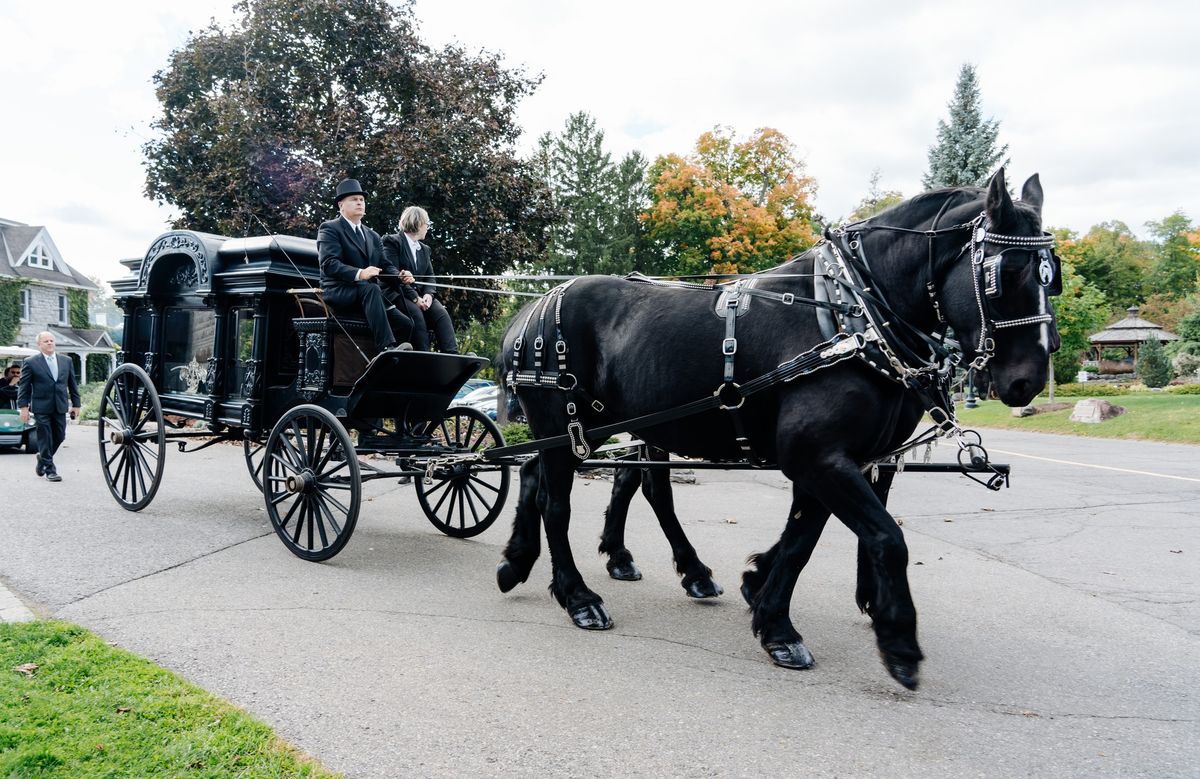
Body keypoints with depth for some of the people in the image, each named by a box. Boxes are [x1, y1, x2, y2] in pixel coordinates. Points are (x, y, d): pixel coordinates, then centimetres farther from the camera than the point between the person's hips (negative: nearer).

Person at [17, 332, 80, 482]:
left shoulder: (66, 361, 9)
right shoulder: (31, 362, -2)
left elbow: (72, 384, 12)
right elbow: (23, 386, -1)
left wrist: (76, 404, 9)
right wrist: (23, 407, -7)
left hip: (60, 407, 4)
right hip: (41, 407, -4)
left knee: (59, 437, 8)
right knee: (45, 439, 0)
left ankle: (43, 458, 33)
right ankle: (49, 470, 7)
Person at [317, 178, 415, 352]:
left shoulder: (373, 236, 25)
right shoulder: (329, 229, 2)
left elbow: (385, 265, 16)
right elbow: (329, 264, -13)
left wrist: (400, 276, -9)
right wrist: (359, 274, -30)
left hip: (369, 293, 7)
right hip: (339, 293, -6)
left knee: (405, 322, -18)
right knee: (370, 288, -38)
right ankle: (386, 348, -47)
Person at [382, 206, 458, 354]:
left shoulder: (424, 249, 24)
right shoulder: (392, 242, 0)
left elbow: (430, 276, 15)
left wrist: (428, 294, -9)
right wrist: (415, 298, -19)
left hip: (420, 295, 5)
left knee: (440, 312, -22)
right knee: (416, 312, -34)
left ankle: (452, 356, -35)